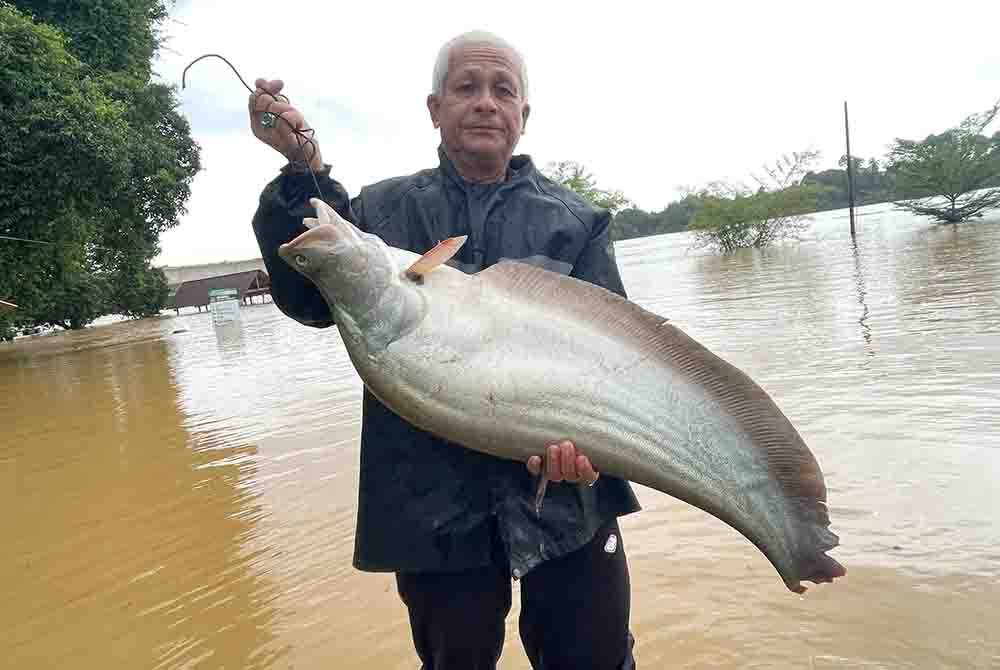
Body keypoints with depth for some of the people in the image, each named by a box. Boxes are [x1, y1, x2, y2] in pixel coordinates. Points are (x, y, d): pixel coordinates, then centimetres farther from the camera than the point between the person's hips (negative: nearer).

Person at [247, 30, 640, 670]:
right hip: (434, 509, 0)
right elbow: (311, 299, -7)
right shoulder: (383, 209, 7)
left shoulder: (578, 221, 6)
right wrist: (303, 172, -19)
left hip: (565, 492, 1)